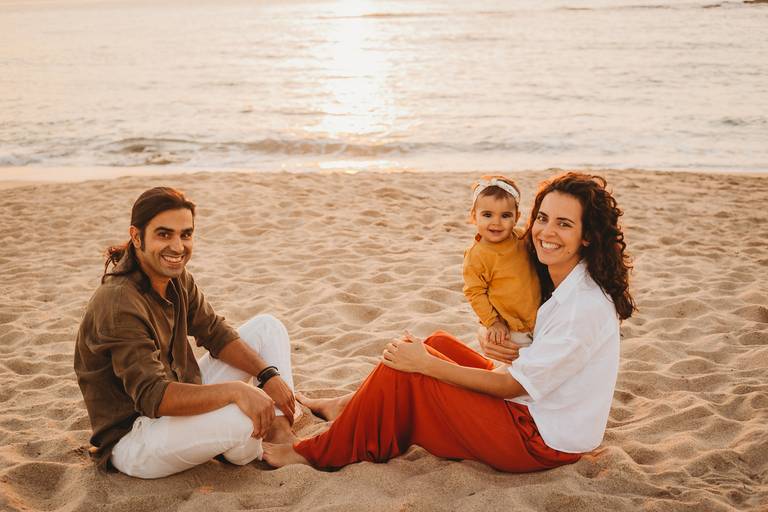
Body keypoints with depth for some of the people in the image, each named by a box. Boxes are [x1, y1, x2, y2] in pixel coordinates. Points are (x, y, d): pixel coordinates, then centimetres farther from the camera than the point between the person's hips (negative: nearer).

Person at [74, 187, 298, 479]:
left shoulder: (177, 278, 1)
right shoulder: (119, 304, -28)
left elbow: (216, 334, 7)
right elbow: (153, 397, -35)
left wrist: (269, 375, -7)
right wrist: (236, 390, -41)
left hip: (180, 404, 10)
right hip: (130, 439, -9)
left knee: (267, 327, 6)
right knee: (244, 419, -36)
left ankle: (282, 436, -6)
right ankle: (247, 453, 3)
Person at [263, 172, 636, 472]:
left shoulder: (587, 306, -25)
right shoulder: (561, 283, 4)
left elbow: (514, 385, -21)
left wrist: (424, 364, -18)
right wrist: (518, 353, -10)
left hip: (542, 442, -9)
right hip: (534, 411, 9)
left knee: (401, 371, -13)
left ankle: (316, 455, 5)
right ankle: (352, 408, 25)